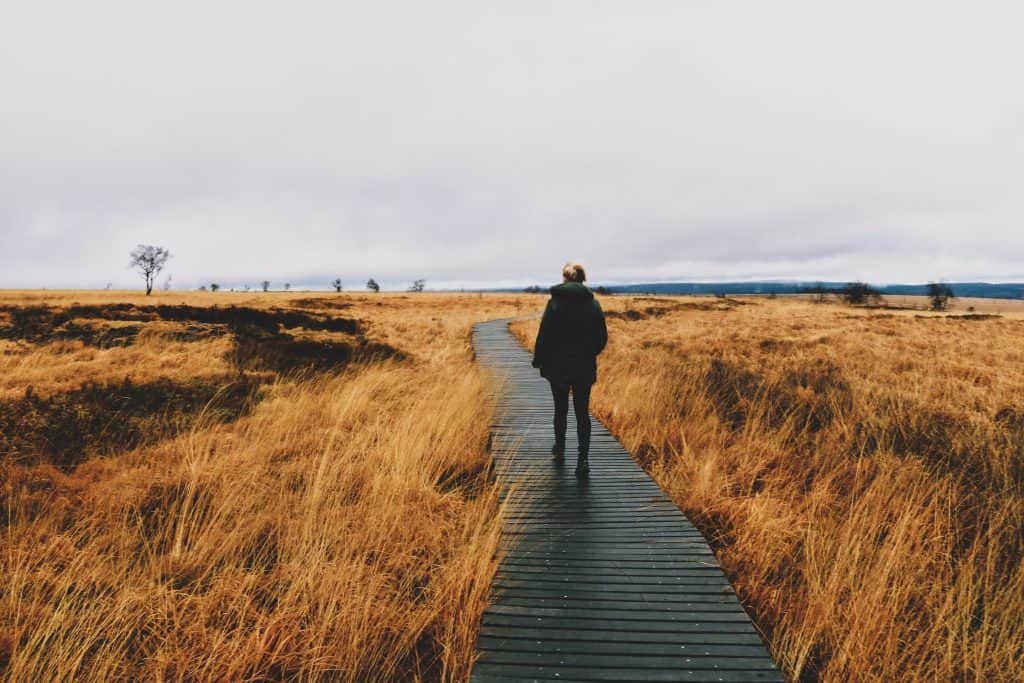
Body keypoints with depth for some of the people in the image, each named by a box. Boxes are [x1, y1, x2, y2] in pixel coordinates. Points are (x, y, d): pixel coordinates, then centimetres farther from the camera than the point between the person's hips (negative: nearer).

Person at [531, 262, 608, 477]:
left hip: (558, 366, -1)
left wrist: (539, 361, 2)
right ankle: (583, 459, -4)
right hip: (585, 368, 1)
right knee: (582, 413, 6)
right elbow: (602, 337, 1)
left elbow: (544, 335, -10)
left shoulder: (555, 302, -9)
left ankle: (560, 451, 31)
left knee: (561, 409, 16)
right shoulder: (593, 303, -2)